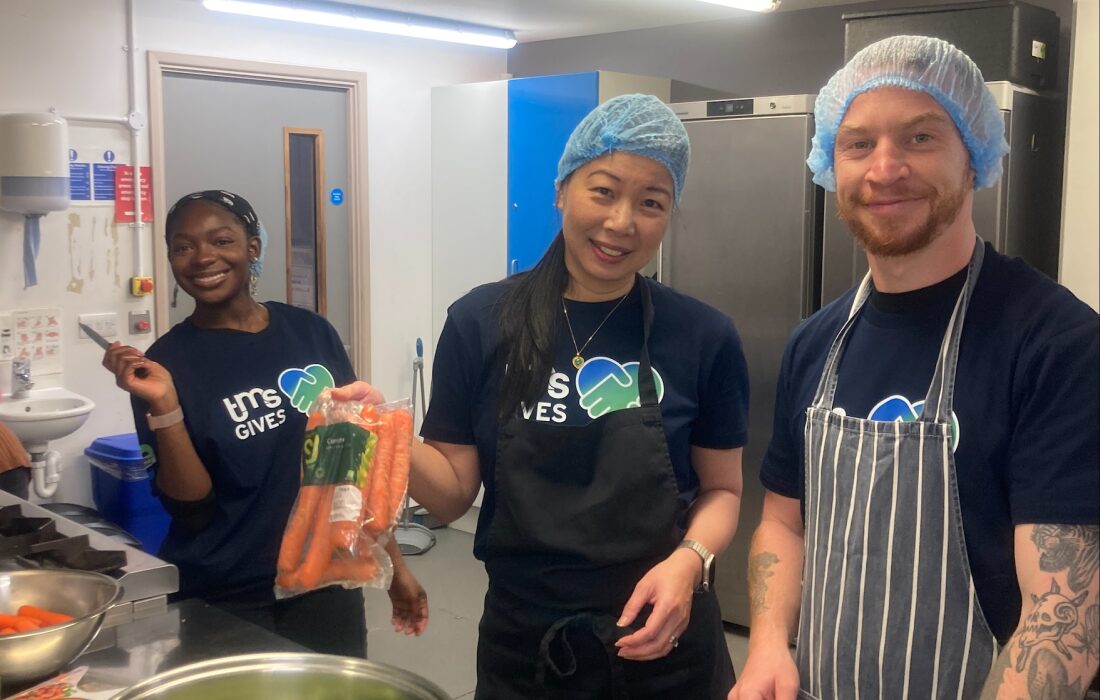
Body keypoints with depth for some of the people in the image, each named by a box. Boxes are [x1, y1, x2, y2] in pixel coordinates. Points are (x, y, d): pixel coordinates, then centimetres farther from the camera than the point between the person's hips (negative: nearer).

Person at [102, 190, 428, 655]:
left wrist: (393, 561, 8)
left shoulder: (310, 330, 0)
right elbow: (190, 508, -11)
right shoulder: (168, 361, -8)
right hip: (223, 603, -3)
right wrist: (163, 406, -23)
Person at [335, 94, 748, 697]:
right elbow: (454, 491, -2)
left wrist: (690, 560, -15)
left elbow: (720, 489, 4)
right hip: (522, 648, 1)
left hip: (663, 647, 0)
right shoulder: (479, 323, -6)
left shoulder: (704, 338, -6)